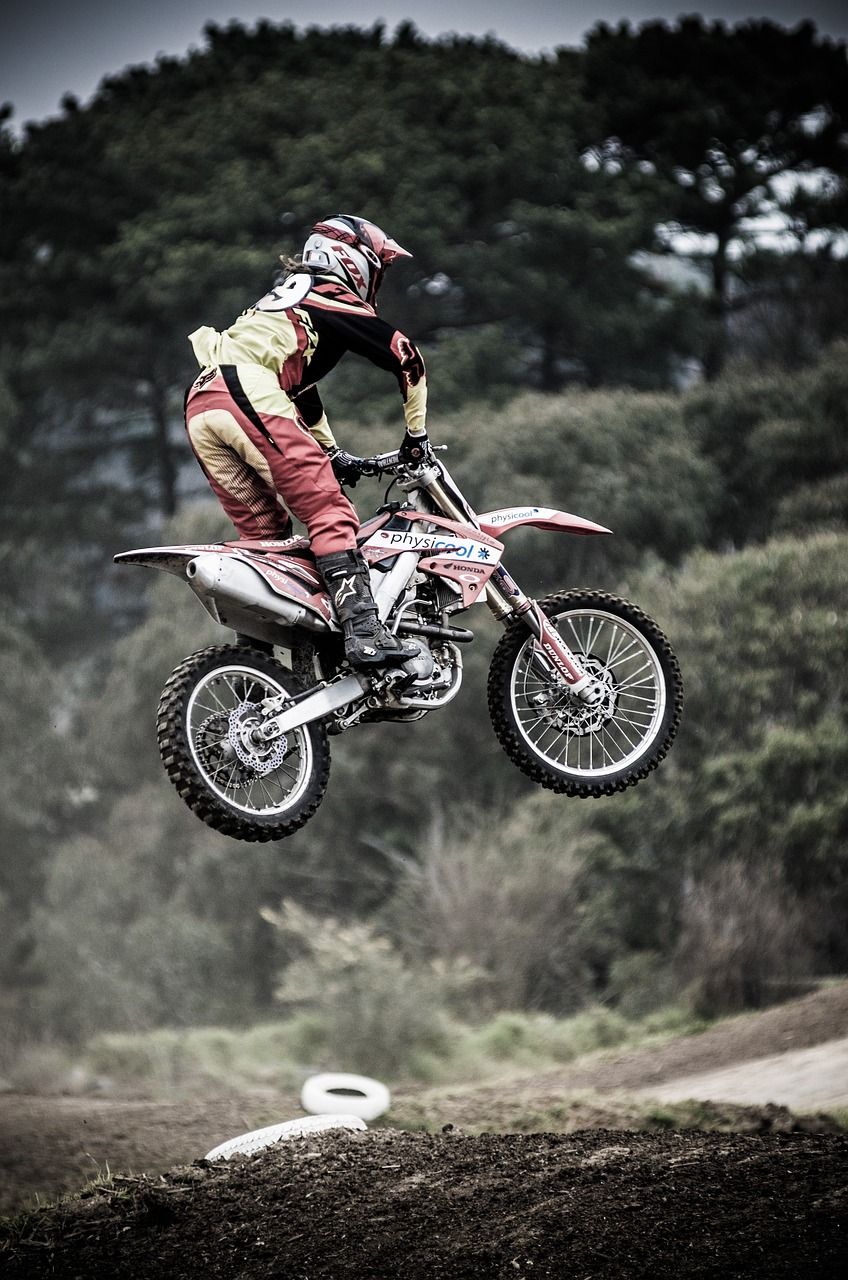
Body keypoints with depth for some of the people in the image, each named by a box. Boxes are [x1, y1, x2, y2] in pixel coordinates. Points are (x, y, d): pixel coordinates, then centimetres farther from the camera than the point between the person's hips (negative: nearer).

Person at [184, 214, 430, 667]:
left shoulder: (287, 296, 36)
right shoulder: (336, 300, 10)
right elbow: (407, 358, 4)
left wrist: (332, 452, 45)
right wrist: (416, 435, 14)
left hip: (200, 409, 9)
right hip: (250, 398, -9)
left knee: (263, 531, 16)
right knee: (331, 514, -10)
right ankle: (363, 632, -24)